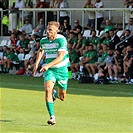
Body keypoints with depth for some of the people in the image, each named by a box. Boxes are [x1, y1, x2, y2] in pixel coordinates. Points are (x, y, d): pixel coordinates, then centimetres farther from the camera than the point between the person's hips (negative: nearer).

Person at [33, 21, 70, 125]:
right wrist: (37, 63, 17)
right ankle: (52, 117, -23)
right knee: (48, 89, -24)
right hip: (50, 70, 2)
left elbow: (60, 57, -26)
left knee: (62, 98, 9)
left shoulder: (61, 40, -18)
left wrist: (48, 65, -37)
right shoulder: (43, 41, 0)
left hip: (62, 69, -2)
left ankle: (56, 94, 48)